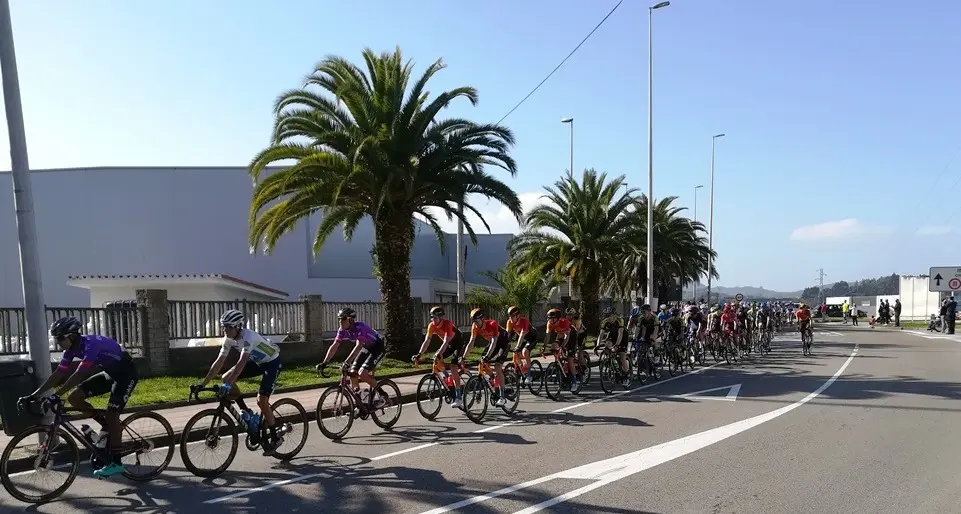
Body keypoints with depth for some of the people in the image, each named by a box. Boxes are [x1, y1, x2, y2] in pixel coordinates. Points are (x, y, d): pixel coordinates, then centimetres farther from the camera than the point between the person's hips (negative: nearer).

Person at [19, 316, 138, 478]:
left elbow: (79, 374, -37)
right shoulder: (72, 349, -4)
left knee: (111, 414, -16)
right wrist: (33, 395, -9)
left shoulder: (91, 344, -30)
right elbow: (58, 374, -3)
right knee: (74, 398, -4)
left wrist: (56, 395, -41)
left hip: (126, 374, -9)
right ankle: (106, 428, 11)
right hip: (110, 373, 9)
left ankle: (116, 463, -8)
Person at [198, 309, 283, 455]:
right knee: (225, 378, -7)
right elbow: (219, 362, -12)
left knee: (262, 400, -16)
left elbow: (241, 363, -43)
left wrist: (229, 385, -52)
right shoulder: (229, 339, -11)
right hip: (257, 361, 8)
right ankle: (246, 413, 5)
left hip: (272, 362, -8)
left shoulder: (248, 336, -33)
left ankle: (275, 438, -1)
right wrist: (203, 383, -17)